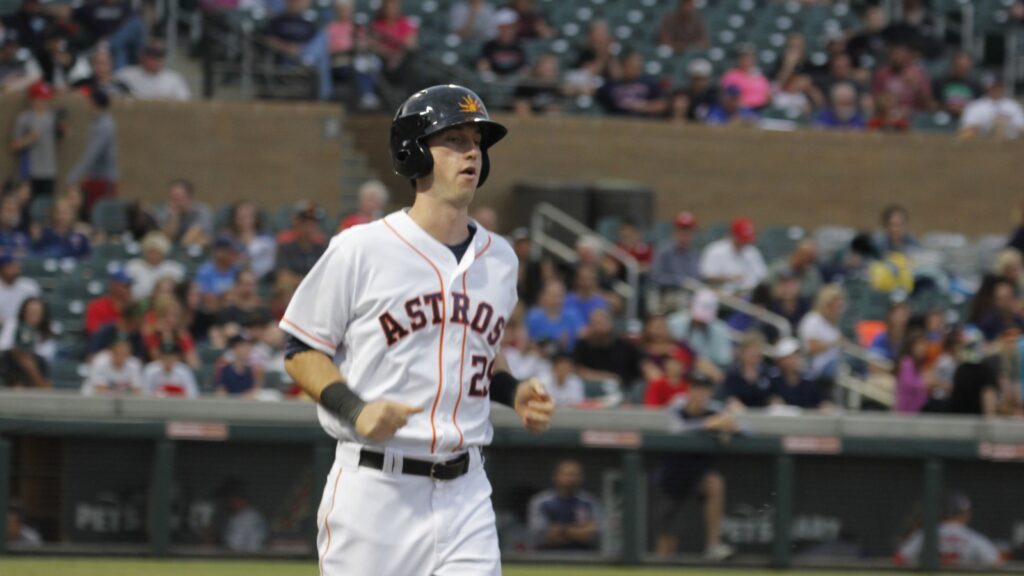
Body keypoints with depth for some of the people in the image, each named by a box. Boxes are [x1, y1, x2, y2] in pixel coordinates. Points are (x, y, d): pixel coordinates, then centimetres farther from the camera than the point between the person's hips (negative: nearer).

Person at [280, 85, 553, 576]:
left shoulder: (499, 259, 11)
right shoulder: (360, 250, -7)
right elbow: (302, 351, -2)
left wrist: (514, 392, 6)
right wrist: (355, 410, -19)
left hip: (464, 493, 4)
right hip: (374, 490, -4)